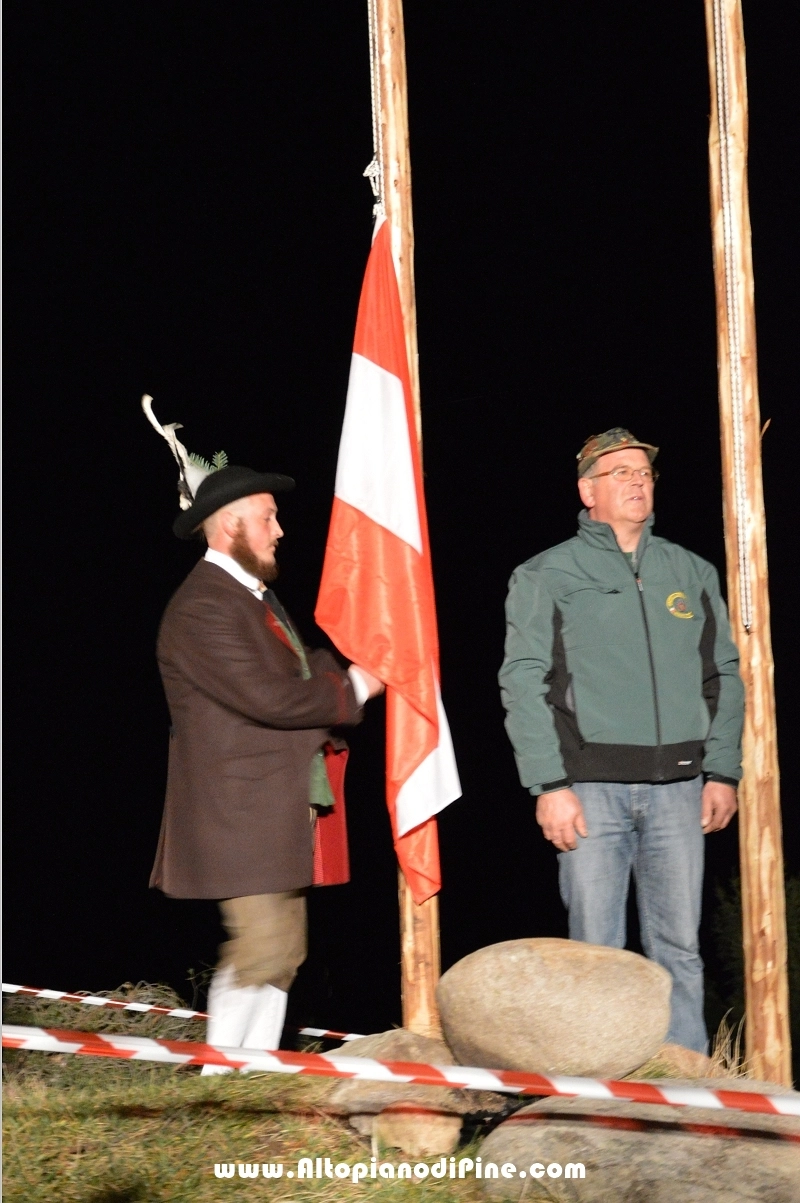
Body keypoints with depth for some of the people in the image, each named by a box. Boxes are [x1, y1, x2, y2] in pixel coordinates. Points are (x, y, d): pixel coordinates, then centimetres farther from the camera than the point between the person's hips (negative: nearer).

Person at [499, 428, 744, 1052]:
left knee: (680, 948, 4)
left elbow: (725, 675, 16)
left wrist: (723, 772, 6)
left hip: (678, 789, 3)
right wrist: (550, 785, -10)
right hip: (592, 786, -3)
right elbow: (524, 684, -2)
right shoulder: (546, 577, 4)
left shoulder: (692, 573, 14)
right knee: (597, 951, -1)